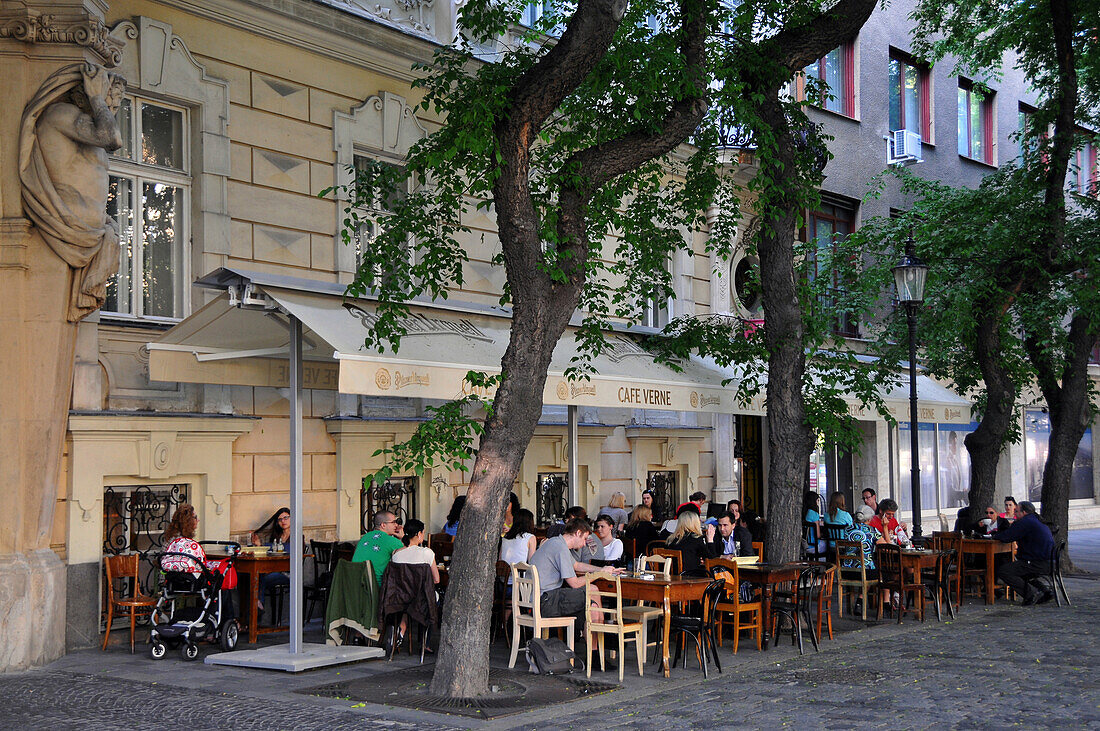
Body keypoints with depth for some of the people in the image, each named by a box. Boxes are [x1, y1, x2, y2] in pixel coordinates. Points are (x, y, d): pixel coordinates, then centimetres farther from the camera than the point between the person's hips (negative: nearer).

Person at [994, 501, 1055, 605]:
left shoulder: (1025, 522, -12)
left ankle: (1032, 593, -14)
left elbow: (1006, 537, -15)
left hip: (1038, 564, -10)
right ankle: (1045, 593, 16)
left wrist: (995, 536, 6)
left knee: (1002, 570, -12)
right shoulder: (1036, 520, 20)